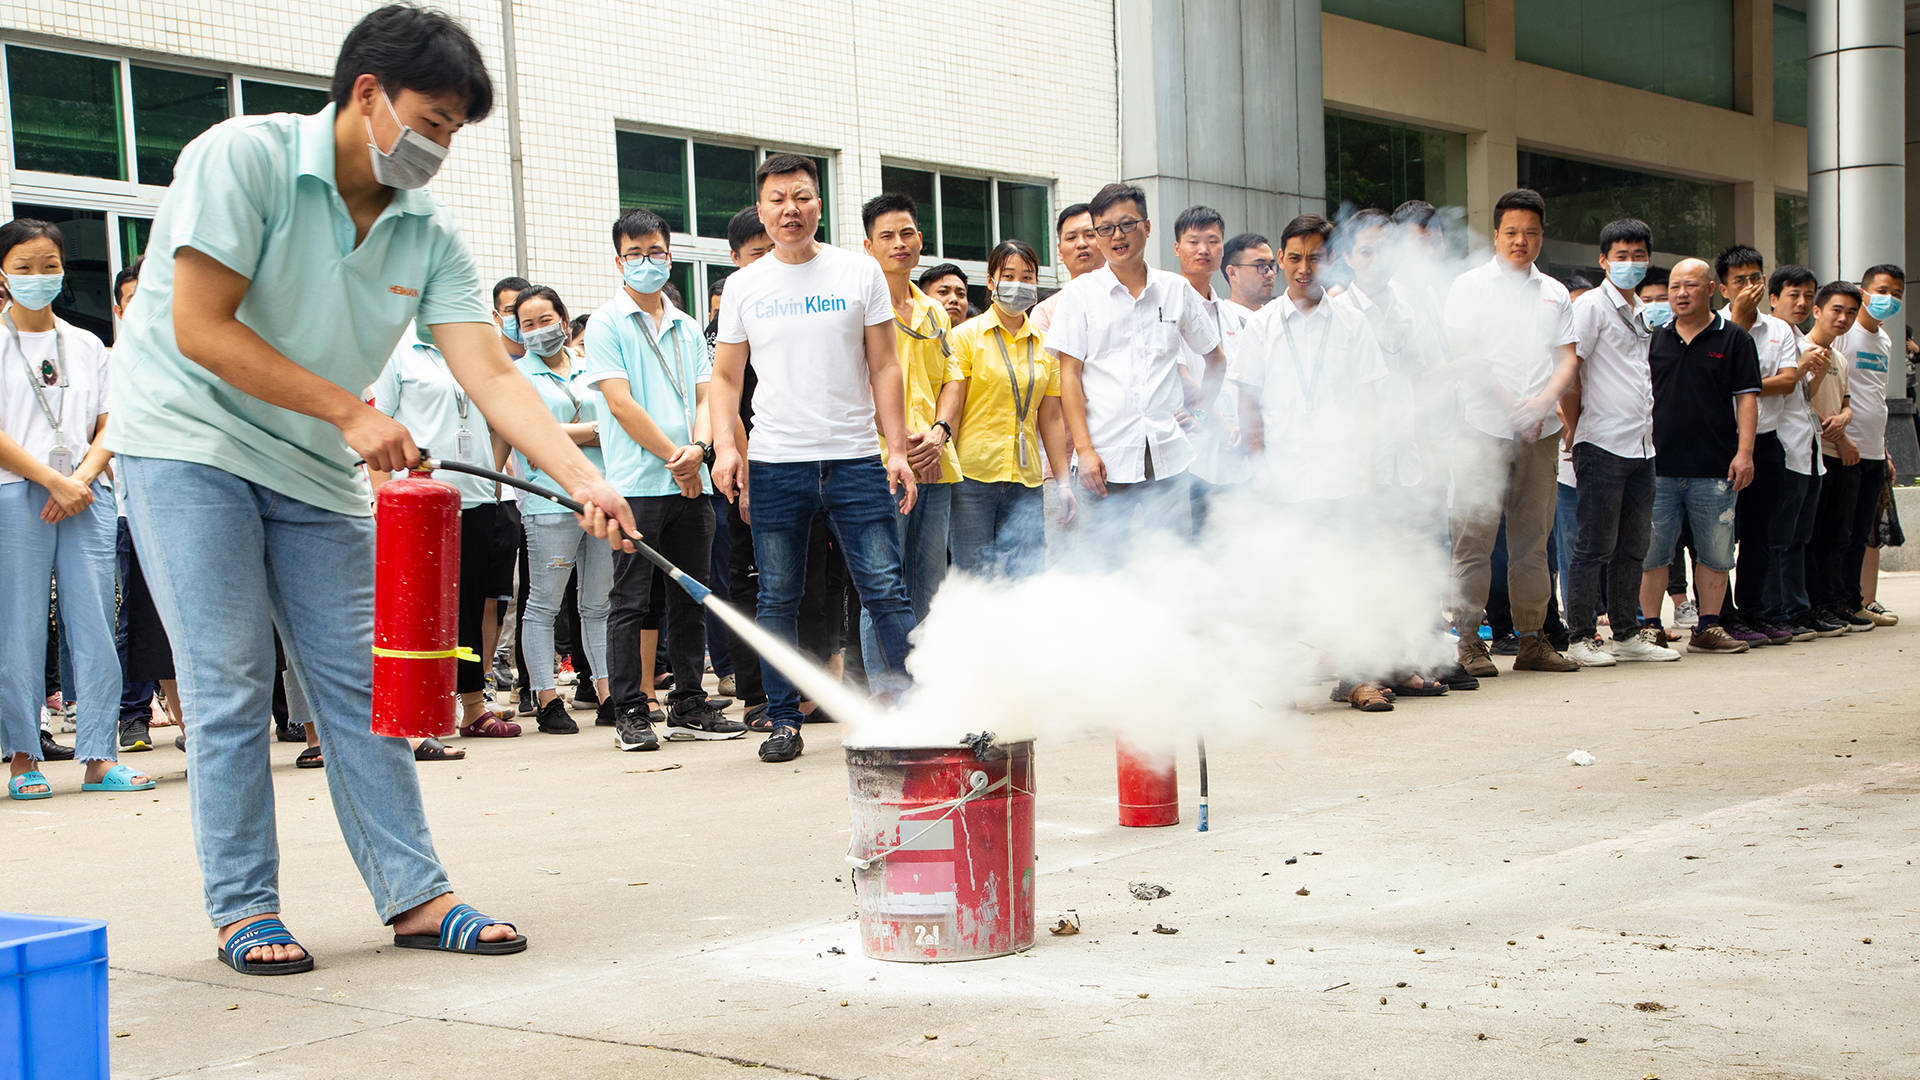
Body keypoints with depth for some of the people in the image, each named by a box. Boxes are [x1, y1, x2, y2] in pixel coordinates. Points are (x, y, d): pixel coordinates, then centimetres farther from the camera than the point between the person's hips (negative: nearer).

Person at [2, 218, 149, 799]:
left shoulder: (87, 347, 16)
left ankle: (100, 757, 1)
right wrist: (53, 480, -12)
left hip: (85, 495, 3)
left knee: (95, 625, -1)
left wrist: (81, 478, -6)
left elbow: (109, 427, 12)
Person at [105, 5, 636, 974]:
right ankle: (242, 911, 4)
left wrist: (585, 480, -24)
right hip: (188, 439, -5)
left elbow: (490, 375, -10)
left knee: (358, 682, 4)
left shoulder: (430, 234, -3)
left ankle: (415, 895, 9)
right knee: (231, 683, -6)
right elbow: (200, 329, -22)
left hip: (315, 471, 5)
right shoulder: (242, 158, -17)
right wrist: (351, 411, -22)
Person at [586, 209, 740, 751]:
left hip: (692, 483, 5)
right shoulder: (607, 323, 0)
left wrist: (698, 447, -10)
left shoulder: (687, 328, 16)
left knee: (690, 600, 8)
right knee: (631, 603, -3)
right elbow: (621, 403, -9)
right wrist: (674, 457, -10)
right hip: (636, 483, -5)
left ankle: (689, 706, 15)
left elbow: (705, 396, 10)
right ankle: (631, 712, 1)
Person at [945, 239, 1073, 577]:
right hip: (973, 473, -3)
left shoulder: (1044, 344, 14)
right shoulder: (967, 335, 2)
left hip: (1026, 482, 4)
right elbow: (951, 403, -6)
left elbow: (1051, 418, 16)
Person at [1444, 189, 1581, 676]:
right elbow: (1462, 354, -5)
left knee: (1533, 539, 8)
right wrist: (1509, 403, -14)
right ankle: (1469, 642, -2)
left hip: (1541, 432, 4)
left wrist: (1543, 400, -9)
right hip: (1484, 429, -4)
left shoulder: (1555, 293, 16)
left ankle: (1531, 639, 14)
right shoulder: (1470, 286, 3)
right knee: (1475, 536, -6)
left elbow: (1568, 360, 10)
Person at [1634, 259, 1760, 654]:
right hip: (1658, 466, 2)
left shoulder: (1734, 340, 5)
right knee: (1652, 551, 0)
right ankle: (1648, 626, 6)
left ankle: (1709, 627, 12)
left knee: (1716, 553, 3)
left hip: (1714, 469, -2)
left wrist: (1744, 452, -9)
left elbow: (1747, 398, 1)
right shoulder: (1654, 339, 12)